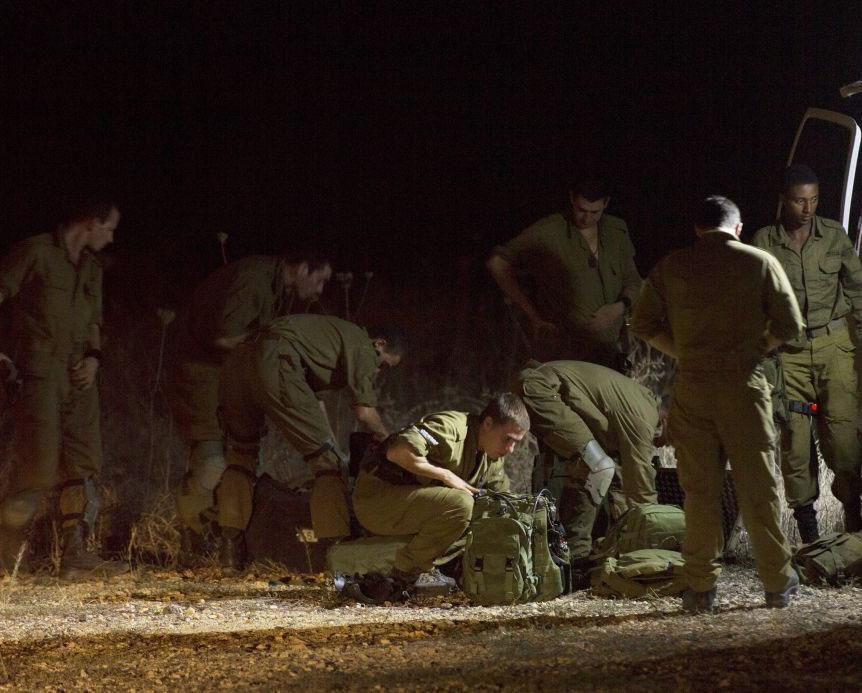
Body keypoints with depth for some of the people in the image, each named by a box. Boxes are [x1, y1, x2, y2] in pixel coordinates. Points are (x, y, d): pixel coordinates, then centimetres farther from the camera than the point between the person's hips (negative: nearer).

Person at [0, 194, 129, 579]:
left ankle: (76, 555, -4)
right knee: (39, 465, -12)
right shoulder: (35, 252, -4)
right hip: (39, 373, -8)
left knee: (83, 466, -1)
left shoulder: (91, 267, 19)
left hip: (78, 377, 8)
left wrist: (93, 358, 6)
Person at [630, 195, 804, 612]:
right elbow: (789, 325, -1)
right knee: (758, 486, 6)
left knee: (700, 491, 6)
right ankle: (777, 584, 13)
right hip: (744, 385, -1)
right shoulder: (760, 263, 0)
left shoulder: (671, 266, 5)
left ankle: (700, 588, 6)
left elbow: (643, 324, 3)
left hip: (692, 386, 1)